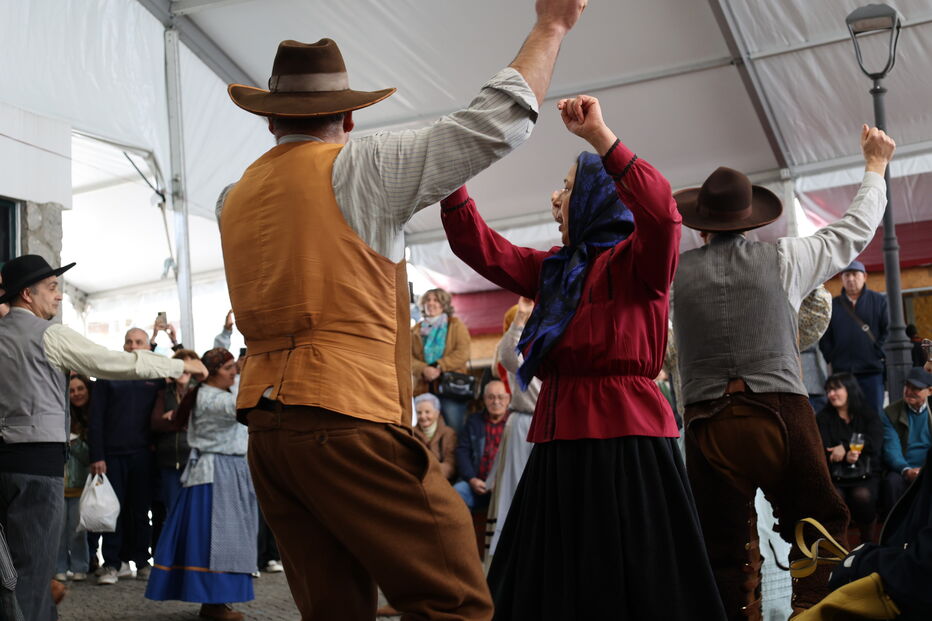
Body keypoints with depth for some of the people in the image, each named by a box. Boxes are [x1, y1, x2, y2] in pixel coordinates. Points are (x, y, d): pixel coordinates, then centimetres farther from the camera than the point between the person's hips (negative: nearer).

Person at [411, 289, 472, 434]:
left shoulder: (456, 325, 13)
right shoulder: (416, 330, 19)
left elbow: (463, 352, -2)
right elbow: (409, 357, 6)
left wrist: (439, 367, -14)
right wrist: (423, 369, -14)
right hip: (424, 389, 2)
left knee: (455, 432, -7)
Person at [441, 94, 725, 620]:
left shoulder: (637, 260, -4)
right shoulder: (552, 269, 18)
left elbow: (660, 209, -23)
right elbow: (481, 247, 19)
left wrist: (599, 135, -25)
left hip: (624, 440, -7)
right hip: (559, 441, 7)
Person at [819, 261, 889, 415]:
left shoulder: (879, 301, 8)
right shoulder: (832, 305, 13)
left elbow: (888, 330, 1)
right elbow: (824, 338, 9)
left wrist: (878, 353, -7)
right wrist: (831, 358, -2)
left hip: (872, 370, -1)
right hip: (842, 371, 2)